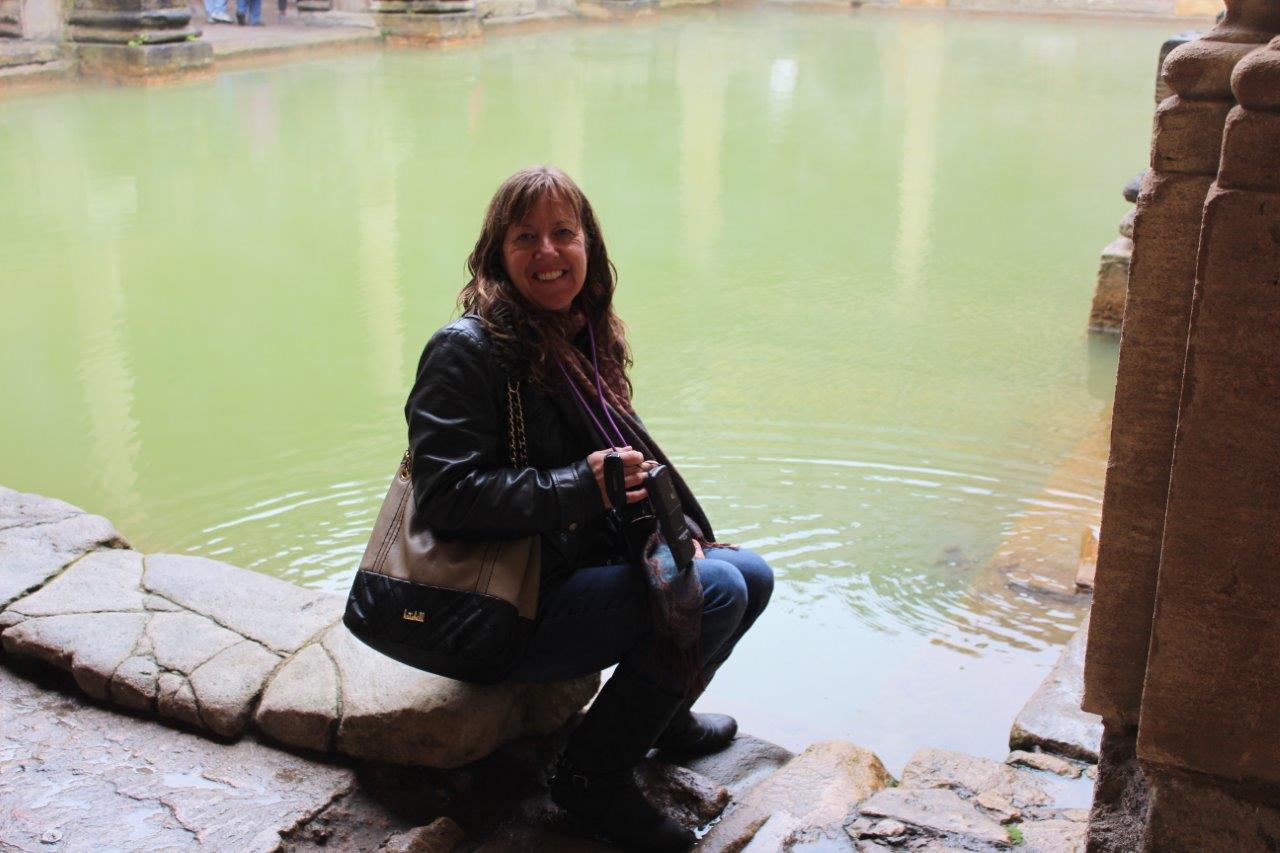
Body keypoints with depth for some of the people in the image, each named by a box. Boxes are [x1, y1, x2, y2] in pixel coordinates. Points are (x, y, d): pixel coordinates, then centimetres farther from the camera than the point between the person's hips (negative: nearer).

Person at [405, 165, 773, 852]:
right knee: (715, 590, -21)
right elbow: (445, 495, -25)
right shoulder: (468, 349, -17)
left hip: (584, 568, 9)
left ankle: (661, 714, 30)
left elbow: (623, 461, 18)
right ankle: (594, 773, -6)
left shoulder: (585, 340, 10)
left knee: (751, 574, 9)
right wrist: (582, 487, -26)